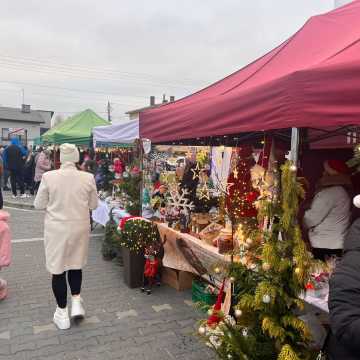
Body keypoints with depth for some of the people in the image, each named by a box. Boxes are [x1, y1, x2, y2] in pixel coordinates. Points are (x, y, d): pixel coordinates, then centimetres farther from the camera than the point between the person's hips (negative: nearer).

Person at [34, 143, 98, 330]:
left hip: (57, 228, -1)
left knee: (58, 268, 10)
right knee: (76, 264, 22)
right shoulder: (88, 178, -8)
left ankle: (62, 313, 20)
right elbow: (93, 204, 3)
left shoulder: (48, 176, -11)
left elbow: (39, 204, -1)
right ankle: (76, 302, 17)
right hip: (80, 227, 2)